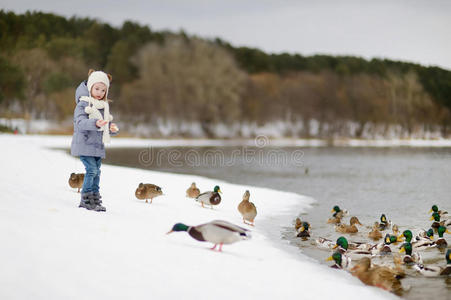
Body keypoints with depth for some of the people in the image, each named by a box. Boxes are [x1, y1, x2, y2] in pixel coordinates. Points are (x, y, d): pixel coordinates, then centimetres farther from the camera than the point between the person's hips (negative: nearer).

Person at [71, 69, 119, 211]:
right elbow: (80, 122, -22)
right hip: (84, 144, -7)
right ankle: (86, 199, -5)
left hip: (98, 145, 7)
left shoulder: (103, 107, 14)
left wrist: (113, 129, -6)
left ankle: (95, 199, 15)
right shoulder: (83, 104, -8)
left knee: (97, 172, 7)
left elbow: (107, 127, 18)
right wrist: (95, 124, -38)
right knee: (91, 169, -14)